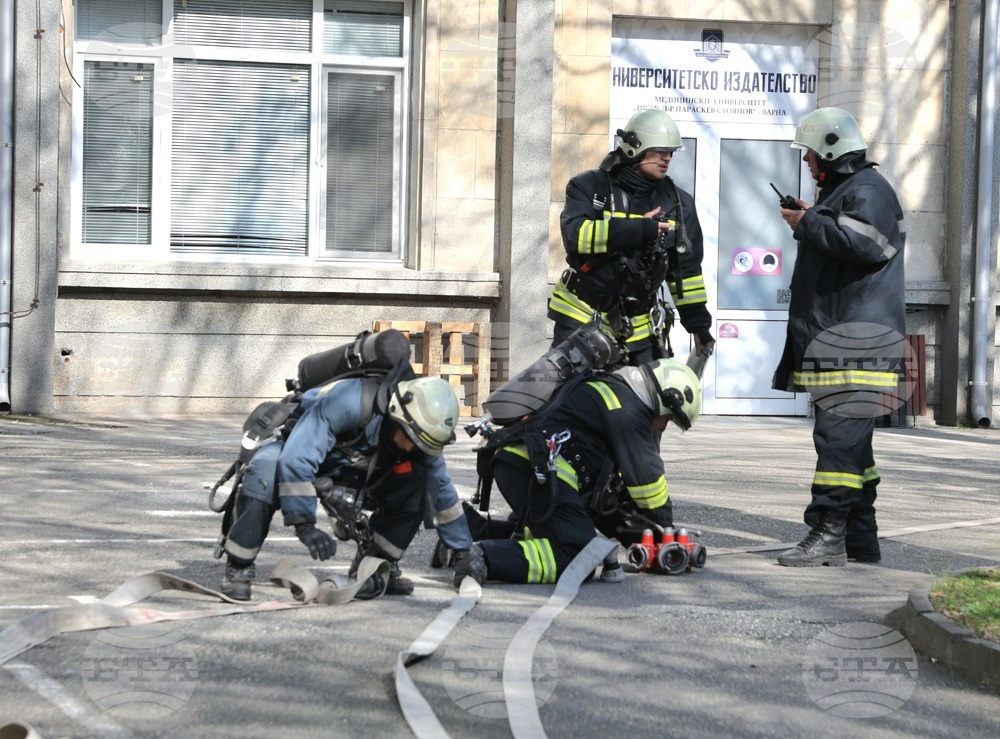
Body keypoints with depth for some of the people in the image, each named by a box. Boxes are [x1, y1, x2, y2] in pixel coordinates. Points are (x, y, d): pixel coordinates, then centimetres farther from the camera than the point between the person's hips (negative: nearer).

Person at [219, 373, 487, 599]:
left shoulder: (418, 431, -18)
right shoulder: (348, 402, -40)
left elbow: (442, 489, -4)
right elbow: (295, 459, -44)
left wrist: (463, 551, -1)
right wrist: (304, 525, -45)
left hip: (351, 466, 6)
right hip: (299, 447, -5)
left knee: (417, 482, -17)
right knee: (265, 474, -40)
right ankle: (238, 568, -25)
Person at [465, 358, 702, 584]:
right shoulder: (627, 407, -2)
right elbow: (645, 475, -4)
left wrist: (636, 539, 30)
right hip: (534, 470, -11)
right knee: (575, 556, -18)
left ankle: (470, 526, 16)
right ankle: (481, 558, -30)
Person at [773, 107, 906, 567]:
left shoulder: (867, 189, -8)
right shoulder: (841, 189, 25)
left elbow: (865, 243, -25)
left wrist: (809, 225, -16)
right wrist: (808, 224, 18)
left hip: (856, 341, -11)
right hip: (833, 338, 11)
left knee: (840, 436, -13)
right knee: (849, 438, 12)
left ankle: (828, 534, -15)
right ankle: (859, 538, 16)